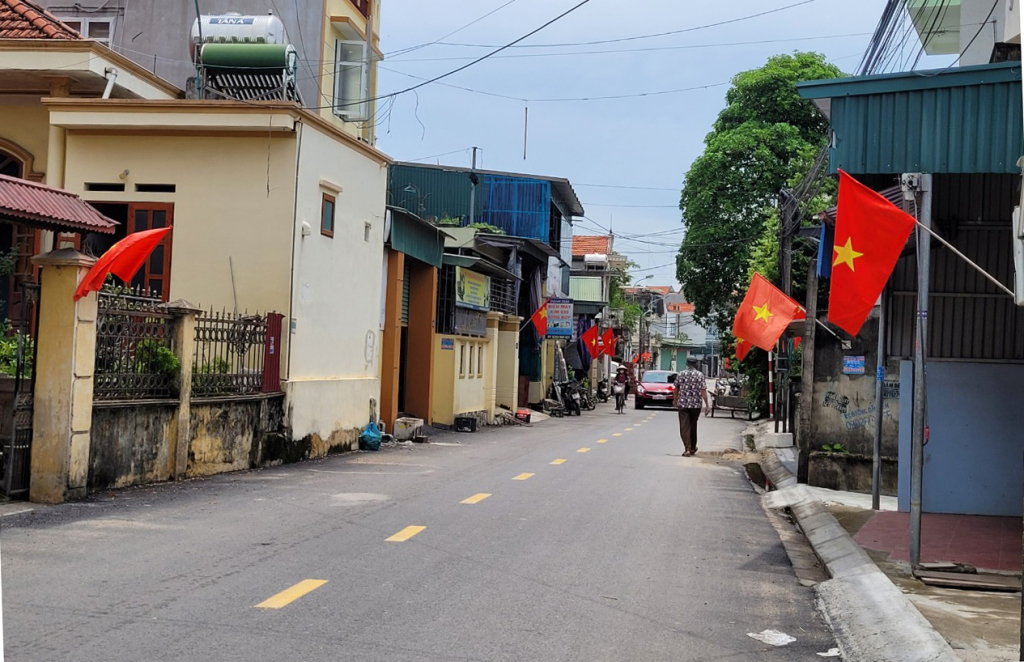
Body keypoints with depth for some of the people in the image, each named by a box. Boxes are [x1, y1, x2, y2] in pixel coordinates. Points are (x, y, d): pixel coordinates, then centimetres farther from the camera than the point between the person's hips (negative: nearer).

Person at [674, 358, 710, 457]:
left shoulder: (680, 374, 2)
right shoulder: (700, 375, -3)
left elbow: (676, 389, 9)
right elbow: (703, 391, -8)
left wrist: (675, 401, 24)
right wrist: (707, 405, -6)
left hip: (683, 404, -1)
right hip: (696, 405, 1)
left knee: (684, 427, -2)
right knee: (693, 426, 17)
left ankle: (687, 449, -15)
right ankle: (693, 448, 28)